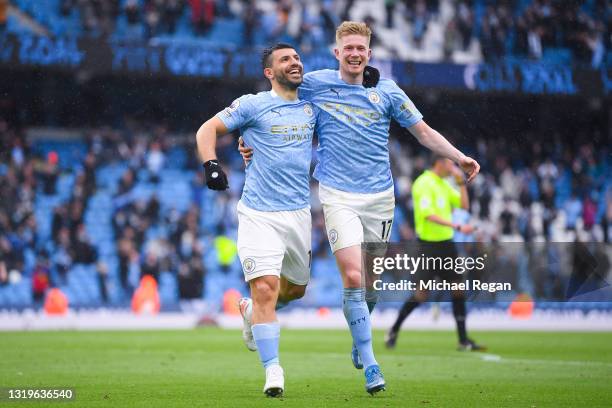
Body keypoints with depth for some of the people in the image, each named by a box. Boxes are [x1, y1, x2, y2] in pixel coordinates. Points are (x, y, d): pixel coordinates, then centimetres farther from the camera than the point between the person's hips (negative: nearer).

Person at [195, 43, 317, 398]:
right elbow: (208, 129, 1)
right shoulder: (253, 105, -3)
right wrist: (211, 164, -18)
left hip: (299, 212, 6)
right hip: (259, 215, -6)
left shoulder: (311, 108, 11)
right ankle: (273, 370, -12)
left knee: (296, 287, 18)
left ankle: (252, 311, 48)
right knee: (265, 288, -15)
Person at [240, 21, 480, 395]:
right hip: (339, 196, -2)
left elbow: (423, 131, 7)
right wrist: (253, 143, -1)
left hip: (380, 196, 2)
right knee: (354, 277, -16)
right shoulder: (314, 84, 0)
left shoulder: (387, 91, 3)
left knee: (372, 282, 9)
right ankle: (369, 365, -11)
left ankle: (359, 336, 39)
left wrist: (459, 157, -5)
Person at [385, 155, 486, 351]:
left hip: (446, 243, 8)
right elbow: (428, 214, -24)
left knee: (458, 289, 2)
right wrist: (457, 227, -28)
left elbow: (464, 205, 15)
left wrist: (461, 182, 5)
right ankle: (394, 331, 14)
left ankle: (463, 340, 5)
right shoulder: (423, 183, -13)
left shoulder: (444, 184, 14)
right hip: (429, 244, -8)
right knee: (422, 294, -5)